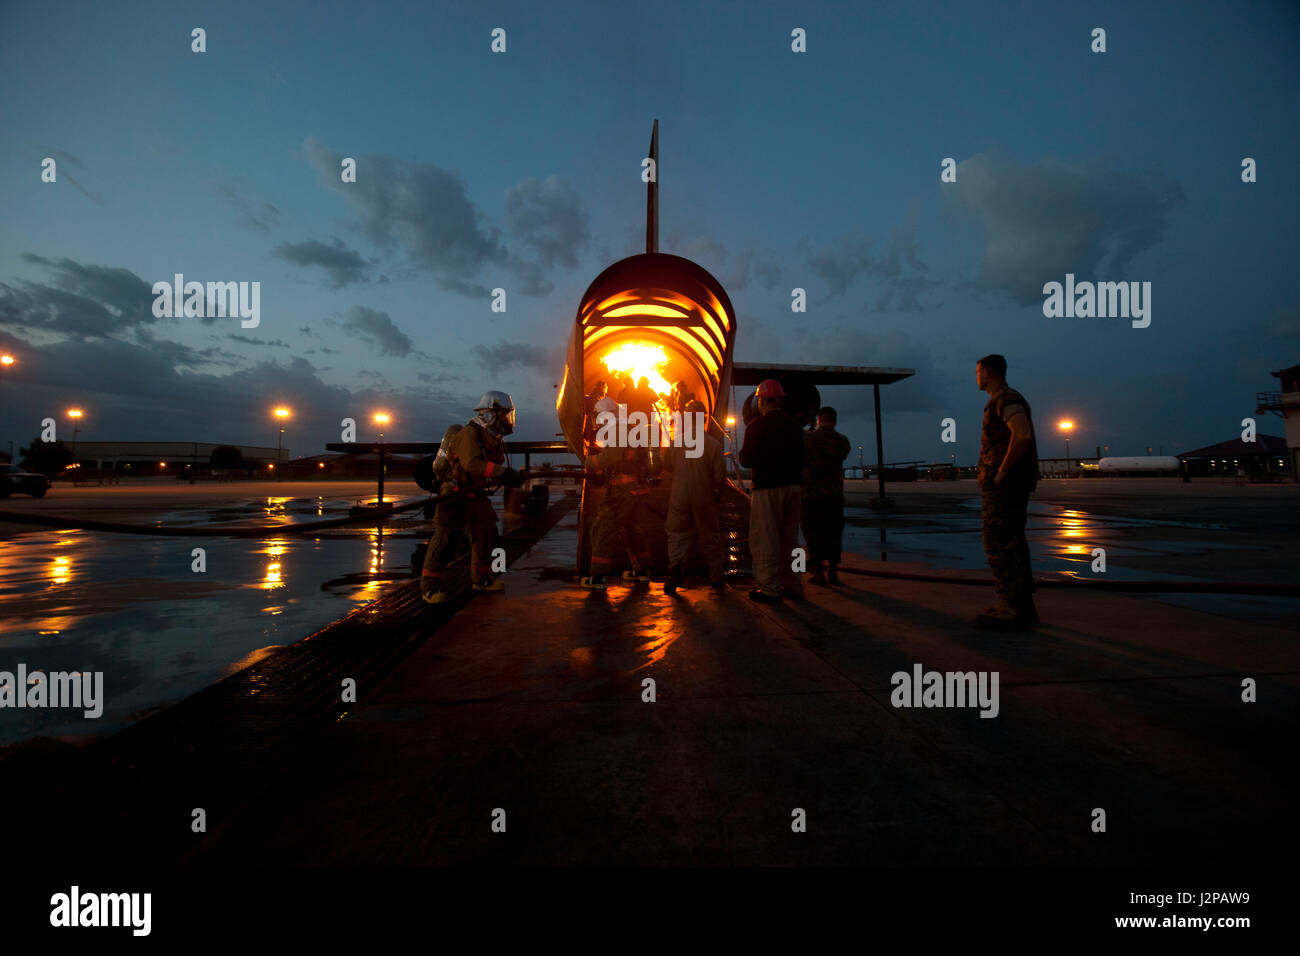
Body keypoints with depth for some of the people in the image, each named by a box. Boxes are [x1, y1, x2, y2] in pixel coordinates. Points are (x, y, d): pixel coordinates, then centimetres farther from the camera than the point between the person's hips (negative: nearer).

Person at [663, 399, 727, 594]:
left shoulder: (677, 442, -5)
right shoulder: (714, 443, -10)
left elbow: (667, 466, 7)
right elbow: (720, 475, -9)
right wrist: (717, 490, 10)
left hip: (680, 496, 0)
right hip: (705, 498, 0)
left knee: (677, 534, 10)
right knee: (709, 536, 13)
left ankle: (675, 566, -14)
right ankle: (716, 577, 23)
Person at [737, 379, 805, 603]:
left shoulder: (756, 426, -10)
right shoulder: (794, 425, 8)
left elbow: (746, 460, -10)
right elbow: (800, 457, 13)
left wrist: (742, 452, 10)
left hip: (768, 488, -6)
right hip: (792, 486, 6)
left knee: (765, 540, 1)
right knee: (789, 538, 14)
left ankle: (770, 588, 3)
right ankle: (793, 586, 20)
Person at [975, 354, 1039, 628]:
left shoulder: (1006, 398, -13)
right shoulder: (1008, 400, 20)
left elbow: (1023, 435, -30)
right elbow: (1022, 438, 31)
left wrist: (1001, 471, -22)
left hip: (1003, 482, -10)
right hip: (1011, 484, 10)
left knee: (998, 543, -10)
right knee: (1011, 543, 11)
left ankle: (1016, 609, -9)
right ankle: (1021, 605, 16)